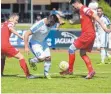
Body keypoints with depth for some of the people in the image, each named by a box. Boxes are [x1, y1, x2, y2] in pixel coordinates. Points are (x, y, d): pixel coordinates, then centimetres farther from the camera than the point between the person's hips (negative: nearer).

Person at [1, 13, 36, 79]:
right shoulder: (10, 23, 4)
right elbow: (11, 28, -19)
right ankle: (28, 75, -12)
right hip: (5, 44, -8)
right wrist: (20, 36, -29)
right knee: (20, 57, -4)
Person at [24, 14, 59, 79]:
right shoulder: (38, 25, -34)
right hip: (35, 43, -7)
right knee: (42, 58, -20)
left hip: (43, 42, 7)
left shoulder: (50, 22, -15)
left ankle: (46, 73, 19)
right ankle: (32, 61, 11)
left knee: (48, 57, 0)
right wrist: (26, 47, -30)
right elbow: (27, 34, -30)